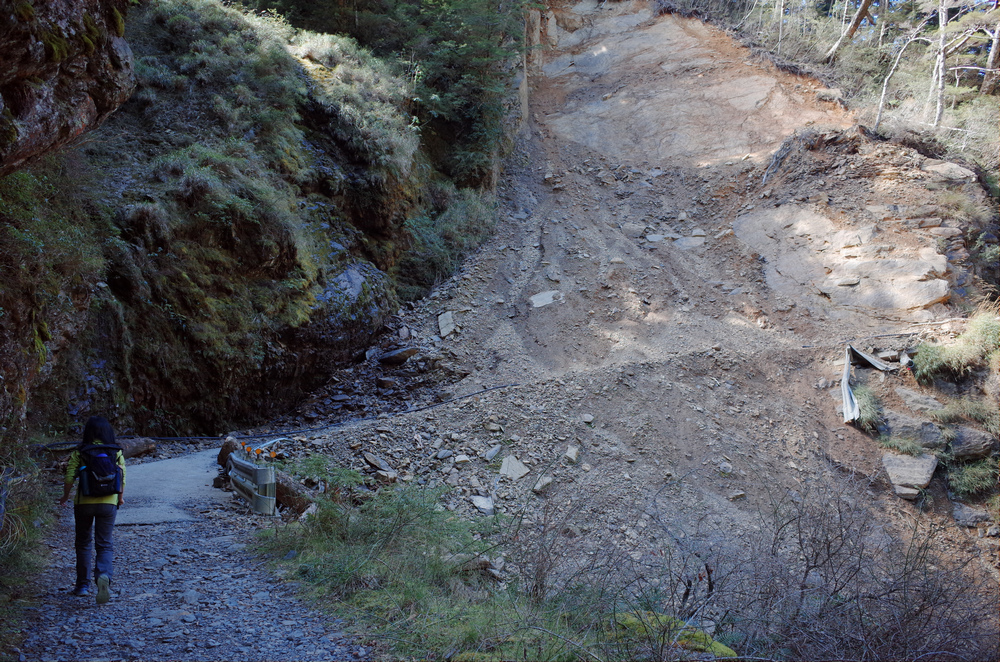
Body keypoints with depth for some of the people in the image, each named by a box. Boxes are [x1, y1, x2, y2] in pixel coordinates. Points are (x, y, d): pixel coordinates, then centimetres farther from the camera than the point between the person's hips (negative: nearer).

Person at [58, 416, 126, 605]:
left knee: (83, 543, 16)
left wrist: (65, 497, 10)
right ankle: (104, 575, -23)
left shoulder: (79, 452, -4)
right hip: (108, 503, 1)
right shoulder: (116, 453, 0)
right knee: (104, 545, 5)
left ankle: (83, 585, 22)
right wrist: (120, 497, 18)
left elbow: (69, 477, -7)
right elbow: (122, 478, 0)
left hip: (84, 503, 0)